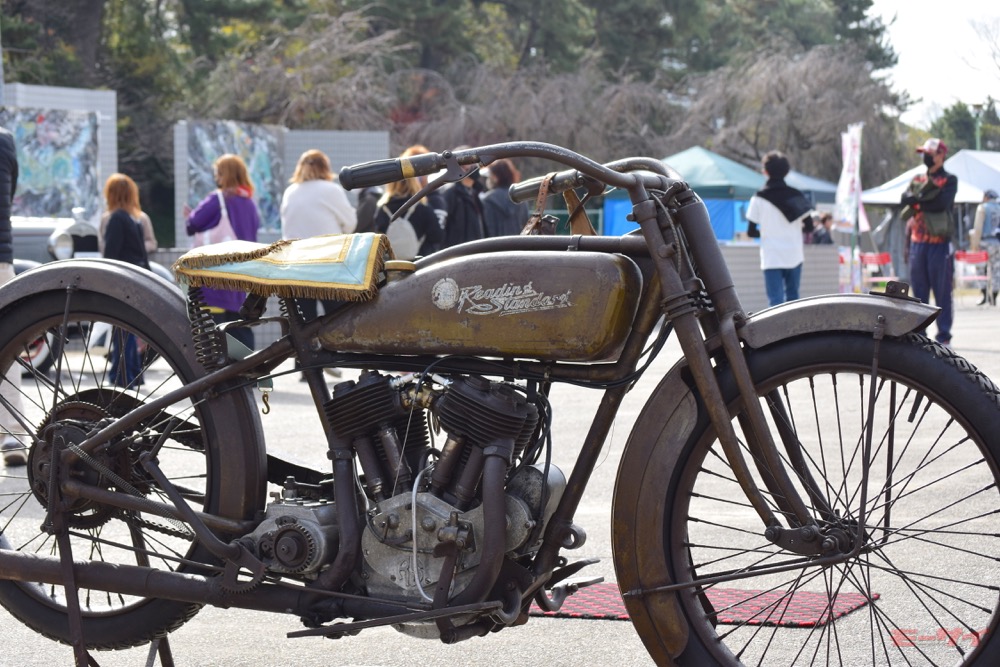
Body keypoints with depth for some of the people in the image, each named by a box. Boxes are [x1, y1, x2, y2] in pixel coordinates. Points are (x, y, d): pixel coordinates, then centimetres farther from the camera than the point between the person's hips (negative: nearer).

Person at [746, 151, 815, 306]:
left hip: (772, 258, -3)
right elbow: (809, 226, 2)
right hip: (794, 256, 3)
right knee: (792, 297, 16)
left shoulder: (759, 199, -5)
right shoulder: (796, 195, 1)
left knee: (776, 300, -5)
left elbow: (751, 232, -4)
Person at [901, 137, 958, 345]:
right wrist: (925, 191, -13)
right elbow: (905, 200, 2)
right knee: (919, 291, 7)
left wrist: (917, 201, -6)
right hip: (917, 242, 5)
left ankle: (944, 334, 0)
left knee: (942, 291, -4)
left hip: (940, 243, -5)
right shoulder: (917, 180, 18)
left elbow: (942, 203, -15)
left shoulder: (949, 180, 1)